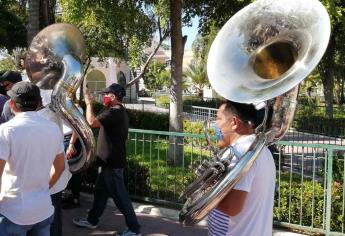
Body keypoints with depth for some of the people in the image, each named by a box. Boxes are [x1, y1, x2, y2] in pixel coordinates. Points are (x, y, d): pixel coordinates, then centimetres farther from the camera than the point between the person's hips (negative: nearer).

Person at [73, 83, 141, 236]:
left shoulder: (114, 112, -22)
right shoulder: (118, 111, 13)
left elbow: (92, 122, -28)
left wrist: (89, 104, -16)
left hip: (112, 162, -10)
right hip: (110, 160, 10)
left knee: (119, 195, -3)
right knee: (100, 191, 20)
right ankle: (92, 220, 34)